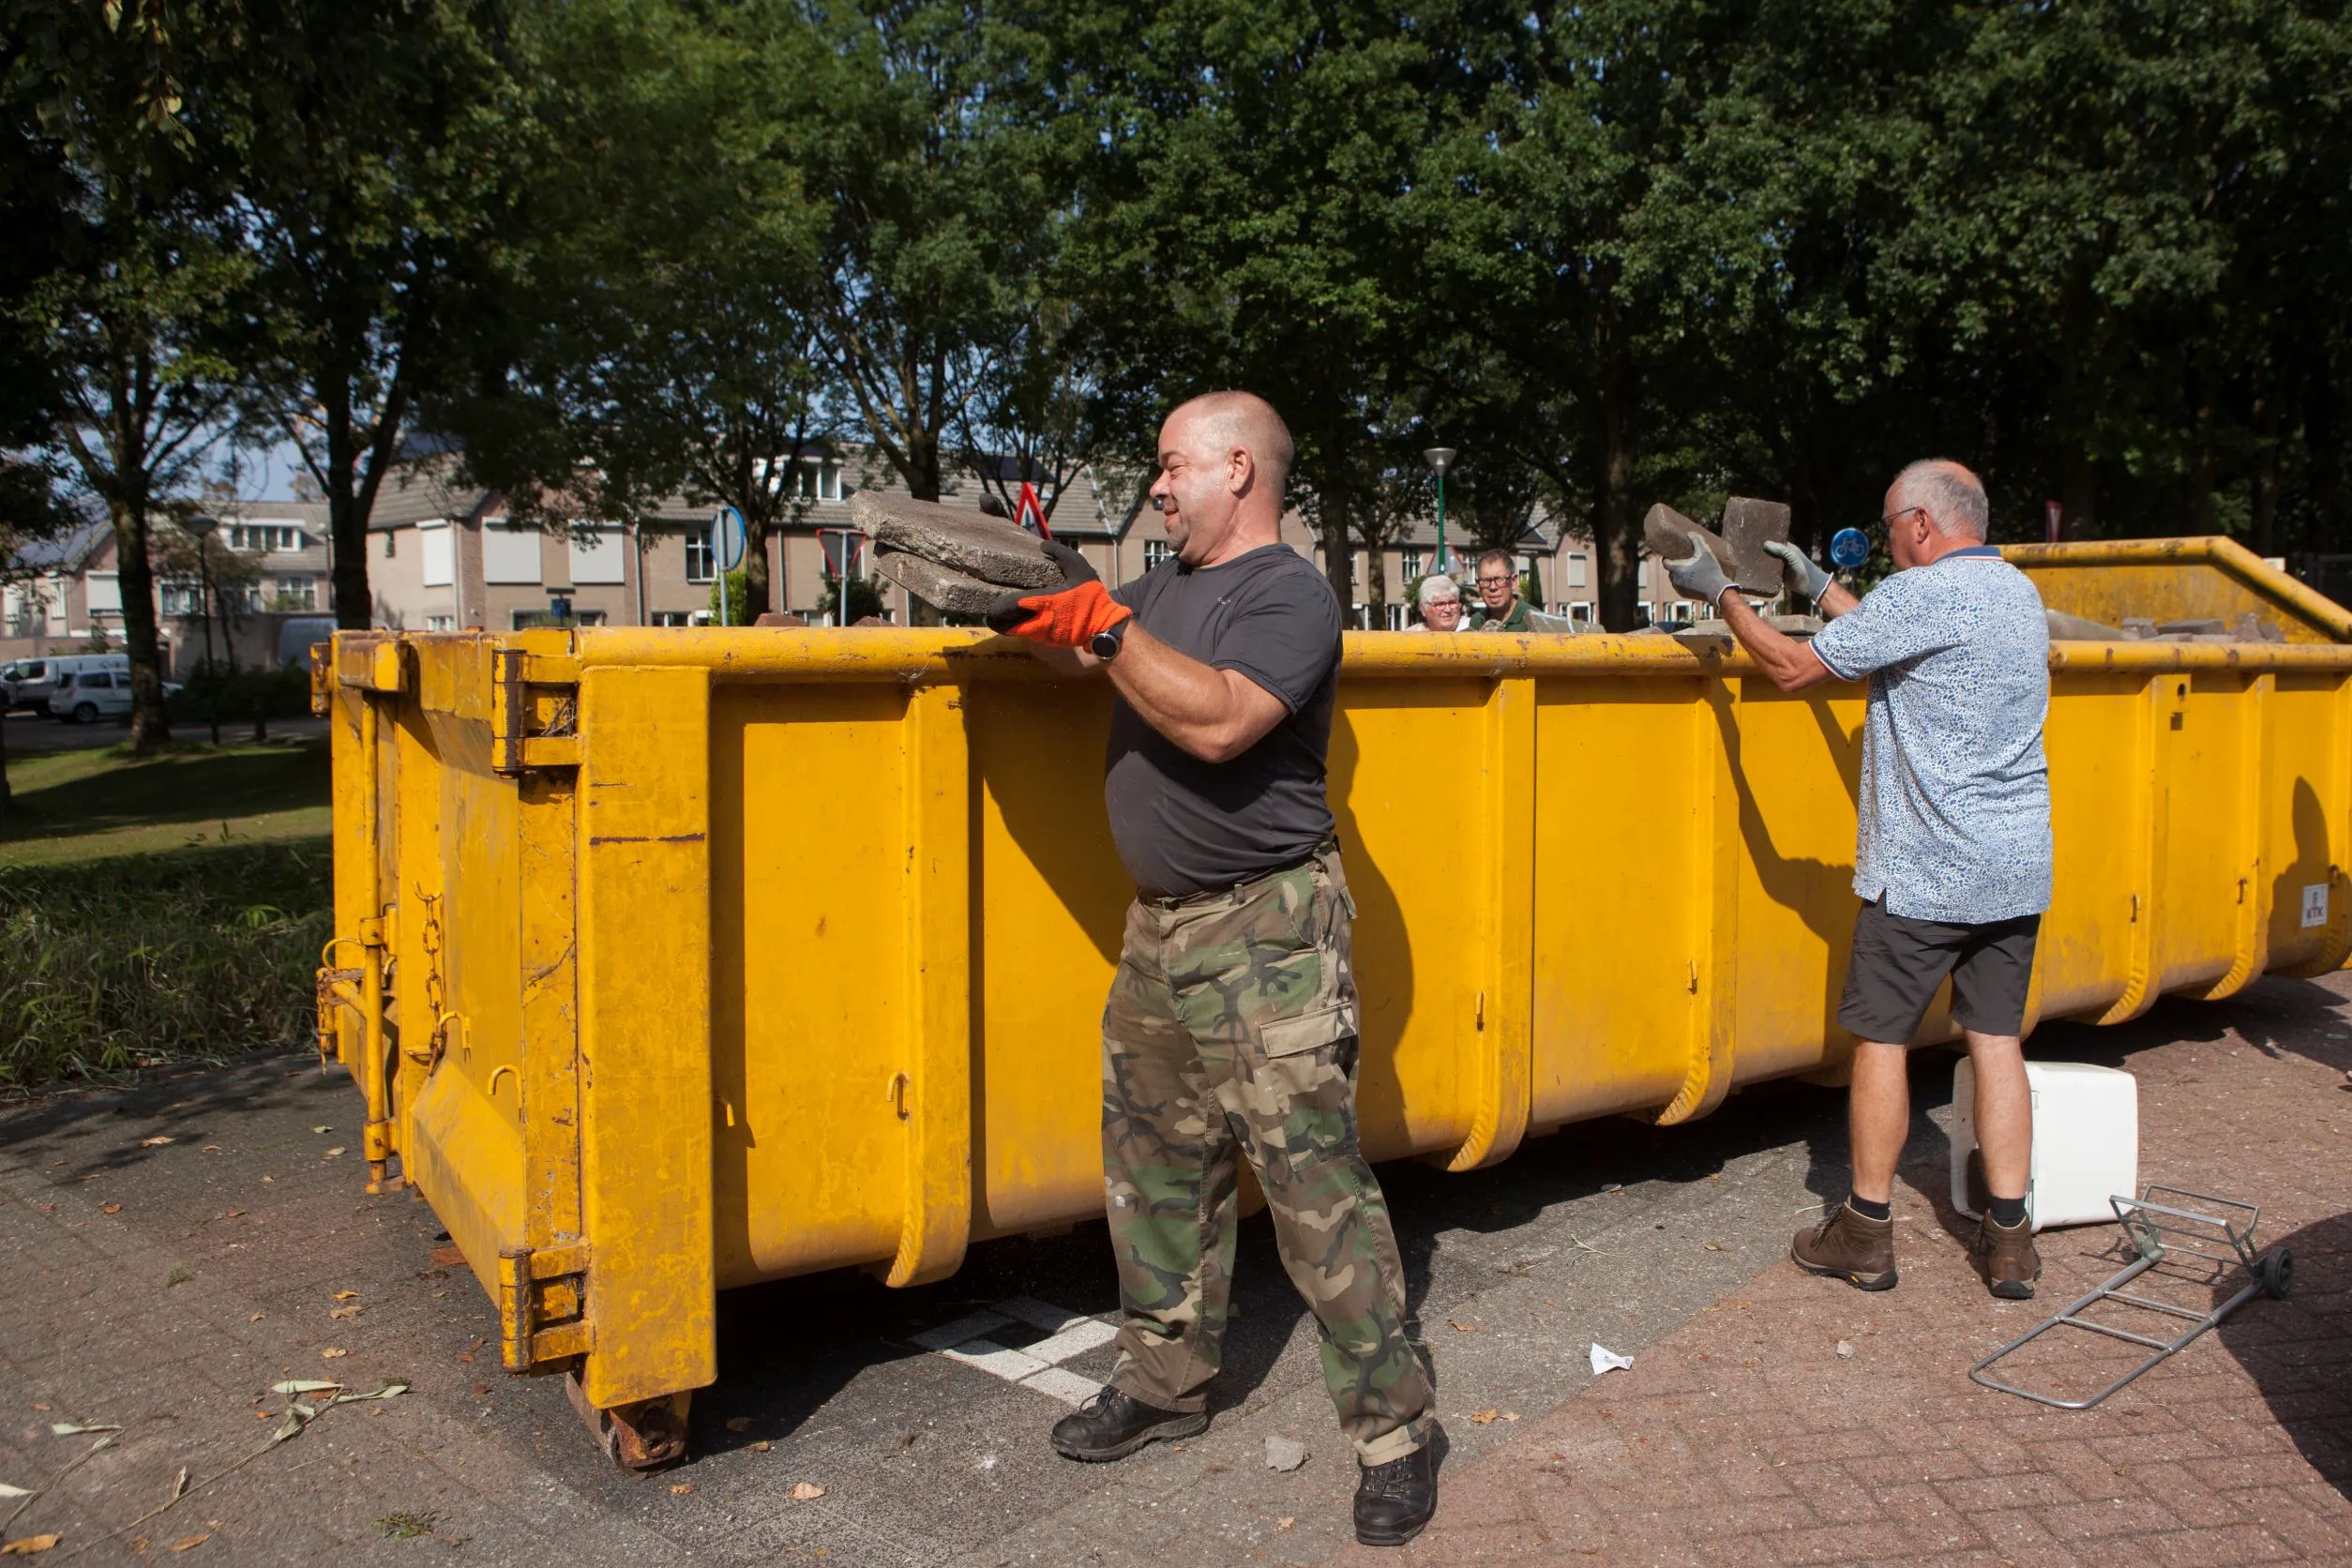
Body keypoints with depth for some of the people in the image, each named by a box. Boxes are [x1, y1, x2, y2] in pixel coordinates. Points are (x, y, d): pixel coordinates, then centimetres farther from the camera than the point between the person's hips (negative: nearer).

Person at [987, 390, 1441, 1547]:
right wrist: (1042, 586, 5)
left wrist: (1102, 622, -27)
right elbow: (1086, 656, 20)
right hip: (1161, 928, 9)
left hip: (1265, 933, -9)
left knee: (1314, 1178, -6)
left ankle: (1395, 1430, 6)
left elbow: (1218, 720, -26)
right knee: (1156, 1166, 15)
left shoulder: (1288, 595, -11)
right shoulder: (1166, 584, 15)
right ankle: (1164, 1385, 30)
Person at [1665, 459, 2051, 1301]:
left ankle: (1866, 1232, 14)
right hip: (2018, 870, 8)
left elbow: (1793, 667, -12)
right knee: (1997, 1040, 11)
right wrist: (1821, 587, 27)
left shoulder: (1922, 595, -15)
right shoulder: (2019, 593, 12)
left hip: (1925, 874, -8)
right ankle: (2009, 1239, 14)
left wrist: (1720, 591, -1)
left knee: (1881, 1039, 4)